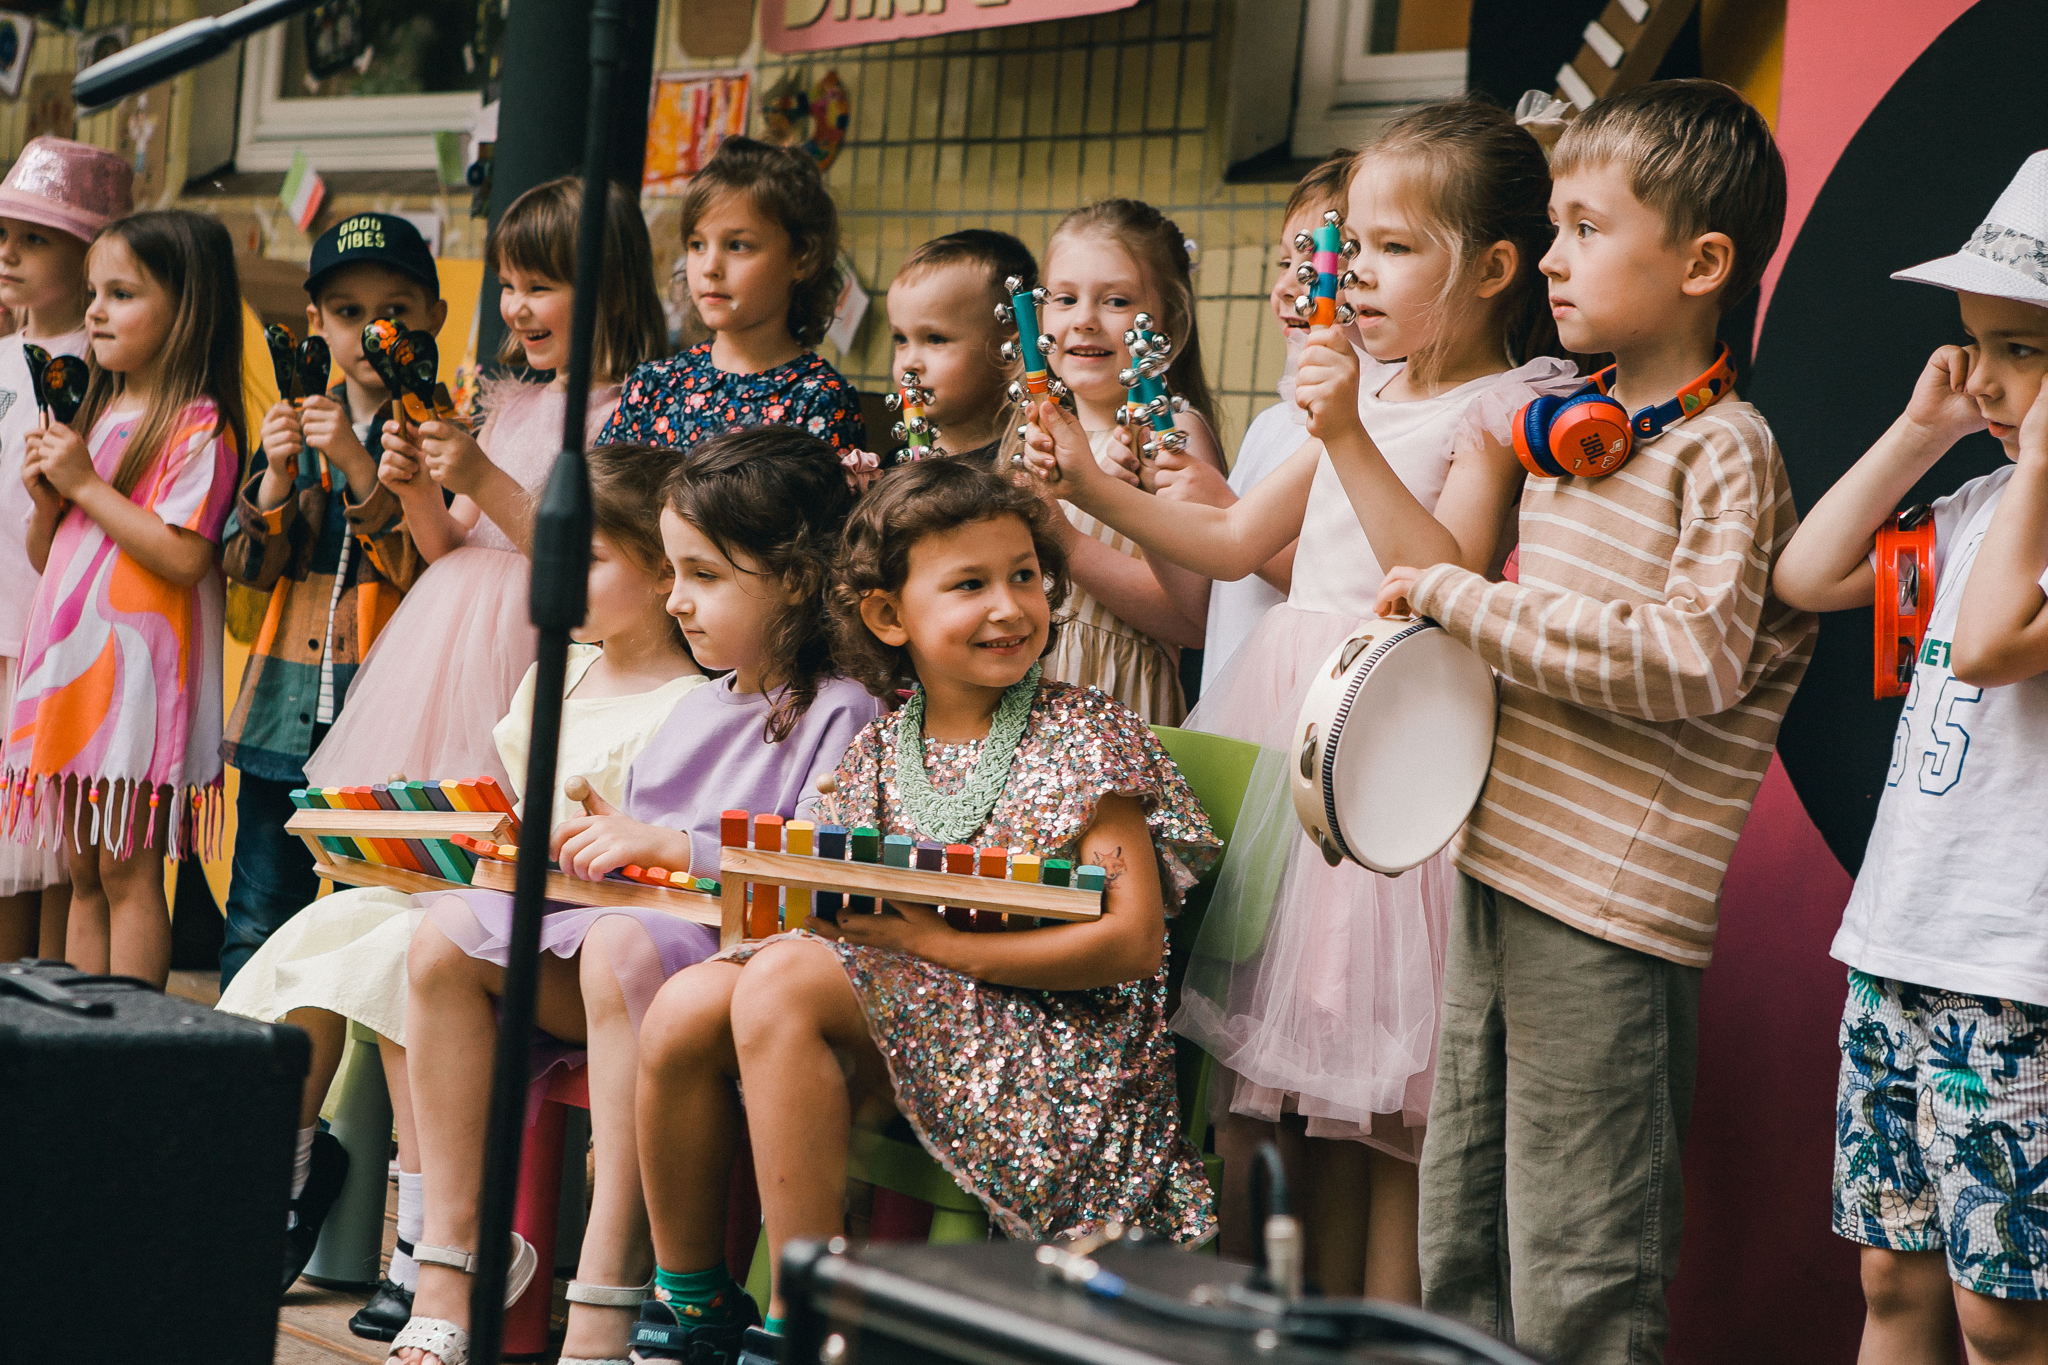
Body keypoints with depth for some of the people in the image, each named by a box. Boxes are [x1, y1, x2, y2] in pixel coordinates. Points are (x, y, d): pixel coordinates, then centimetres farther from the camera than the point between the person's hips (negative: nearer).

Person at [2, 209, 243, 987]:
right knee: (83, 873, 10)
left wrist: (86, 485, -15)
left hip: (138, 670, -8)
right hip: (67, 666, 8)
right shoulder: (97, 418, 16)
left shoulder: (198, 428, -9)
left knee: (127, 871, -7)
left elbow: (184, 557, -21)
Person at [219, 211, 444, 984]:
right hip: (284, 715, 4)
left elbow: (429, 573, -12)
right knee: (256, 926, 7)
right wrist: (277, 476, -6)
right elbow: (248, 568, 10)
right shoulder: (298, 422, 13)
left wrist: (358, 468, -18)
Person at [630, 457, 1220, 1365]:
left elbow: (1136, 942, -14)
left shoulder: (1084, 737, -4)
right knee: (684, 1010, -15)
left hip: (1050, 1035, -6)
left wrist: (944, 945, -17)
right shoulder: (878, 754, 13)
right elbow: (843, 916, 16)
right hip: (901, 1024, 6)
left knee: (781, 984, -27)